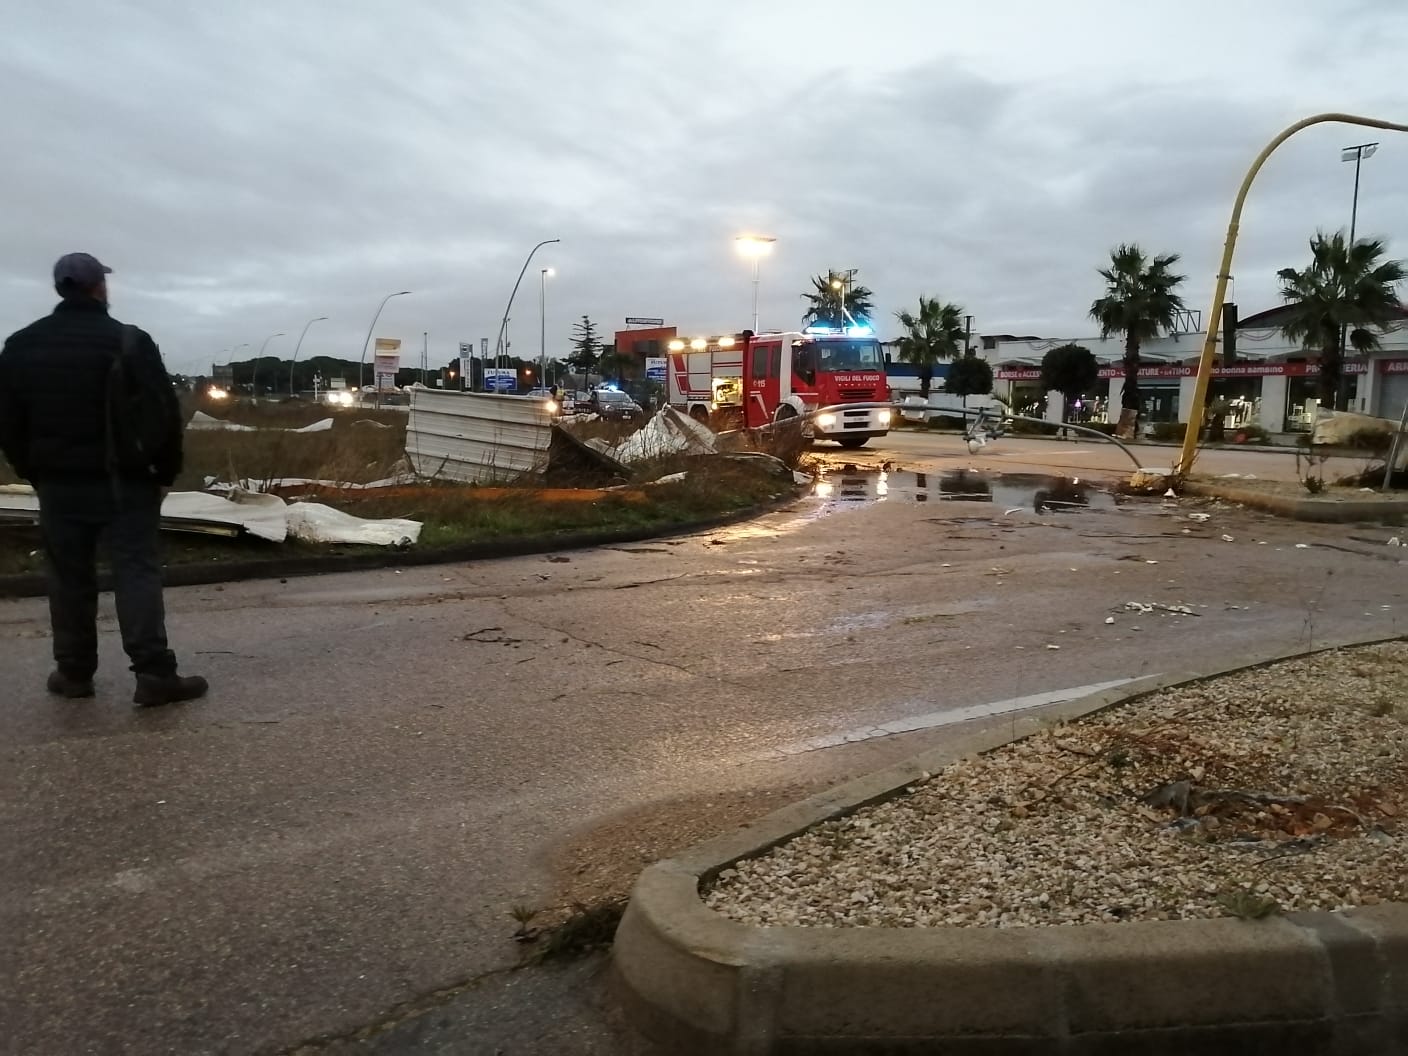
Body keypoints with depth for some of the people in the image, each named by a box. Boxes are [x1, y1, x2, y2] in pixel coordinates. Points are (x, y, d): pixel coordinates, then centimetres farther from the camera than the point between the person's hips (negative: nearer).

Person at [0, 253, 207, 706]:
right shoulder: (130, 341, -9)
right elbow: (164, 414, -11)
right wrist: (166, 472, 1)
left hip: (58, 483, 4)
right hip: (123, 481, -4)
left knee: (69, 579, 12)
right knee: (136, 573, -4)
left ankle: (73, 672, 18)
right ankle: (154, 674, -9)